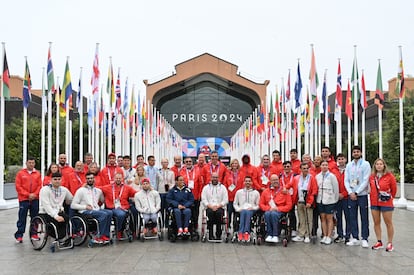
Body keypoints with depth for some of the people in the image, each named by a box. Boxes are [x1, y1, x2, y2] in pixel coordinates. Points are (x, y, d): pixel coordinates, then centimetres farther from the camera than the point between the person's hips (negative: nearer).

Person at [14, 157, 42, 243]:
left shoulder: (37, 174, 8)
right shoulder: (20, 173, 2)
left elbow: (40, 185, 6)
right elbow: (18, 186, -3)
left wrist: (35, 194, -9)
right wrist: (28, 194, -10)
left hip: (35, 199, 3)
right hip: (24, 199, -2)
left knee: (34, 218, 8)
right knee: (22, 218, -1)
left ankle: (33, 234, 18)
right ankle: (19, 235, 6)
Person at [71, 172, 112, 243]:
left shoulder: (98, 190, 18)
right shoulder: (81, 190, 4)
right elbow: (73, 205, -2)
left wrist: (98, 205, 14)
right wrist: (85, 207, -12)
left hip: (97, 210, 5)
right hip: (85, 212, -5)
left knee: (109, 213, -25)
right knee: (104, 214, -30)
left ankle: (104, 236, -23)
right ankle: (101, 236, -22)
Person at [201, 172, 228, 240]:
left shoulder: (223, 187, 13)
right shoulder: (206, 187, 14)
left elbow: (225, 200, 5)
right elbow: (203, 200, 4)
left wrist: (218, 206, -10)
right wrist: (210, 206, -11)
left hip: (220, 207, 0)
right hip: (209, 208, 0)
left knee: (219, 212, -34)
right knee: (210, 212, -34)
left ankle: (218, 235, -25)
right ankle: (211, 235, -27)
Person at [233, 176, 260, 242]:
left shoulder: (256, 192, 17)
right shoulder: (239, 192, 20)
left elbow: (258, 205, 13)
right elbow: (235, 203, 19)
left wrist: (253, 208, -6)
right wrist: (238, 209, 0)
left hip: (251, 210, 0)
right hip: (241, 210, 1)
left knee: (247, 212, -37)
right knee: (244, 212, -37)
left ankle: (246, 233, -46)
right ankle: (241, 233, -47)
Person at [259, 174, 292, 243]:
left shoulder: (284, 191, 6)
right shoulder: (265, 192, 13)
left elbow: (289, 205, 2)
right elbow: (261, 204, 11)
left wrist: (278, 208, -10)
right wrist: (269, 208, -7)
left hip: (280, 211, -2)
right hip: (269, 210, 2)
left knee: (274, 214, -36)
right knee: (267, 214, -33)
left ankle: (275, 236, -30)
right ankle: (269, 235, -28)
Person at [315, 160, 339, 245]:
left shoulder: (332, 176, -6)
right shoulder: (317, 176, 6)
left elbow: (336, 188, -3)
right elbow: (315, 188, 10)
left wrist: (336, 199, 1)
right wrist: (317, 197, 6)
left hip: (329, 200, -4)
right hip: (320, 200, 4)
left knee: (329, 218, 1)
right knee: (323, 218, 8)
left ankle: (329, 237, 5)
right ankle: (324, 236, 15)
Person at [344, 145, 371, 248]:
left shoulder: (365, 164, -1)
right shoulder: (349, 165, 10)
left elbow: (366, 180, -8)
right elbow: (346, 180, 6)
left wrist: (356, 192, -11)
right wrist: (350, 192, -8)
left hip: (362, 194, -3)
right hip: (351, 195, 4)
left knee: (364, 217, 0)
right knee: (352, 217, 6)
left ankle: (365, 239, 5)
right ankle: (355, 238, 14)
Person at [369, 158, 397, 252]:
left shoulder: (389, 176, -9)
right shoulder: (372, 177, 4)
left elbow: (394, 189, 1)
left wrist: (390, 197, 10)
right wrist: (374, 197, 13)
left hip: (386, 203, -5)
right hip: (374, 203, 5)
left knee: (388, 223, 3)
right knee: (376, 223, 9)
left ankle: (390, 243, 12)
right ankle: (379, 242, 20)